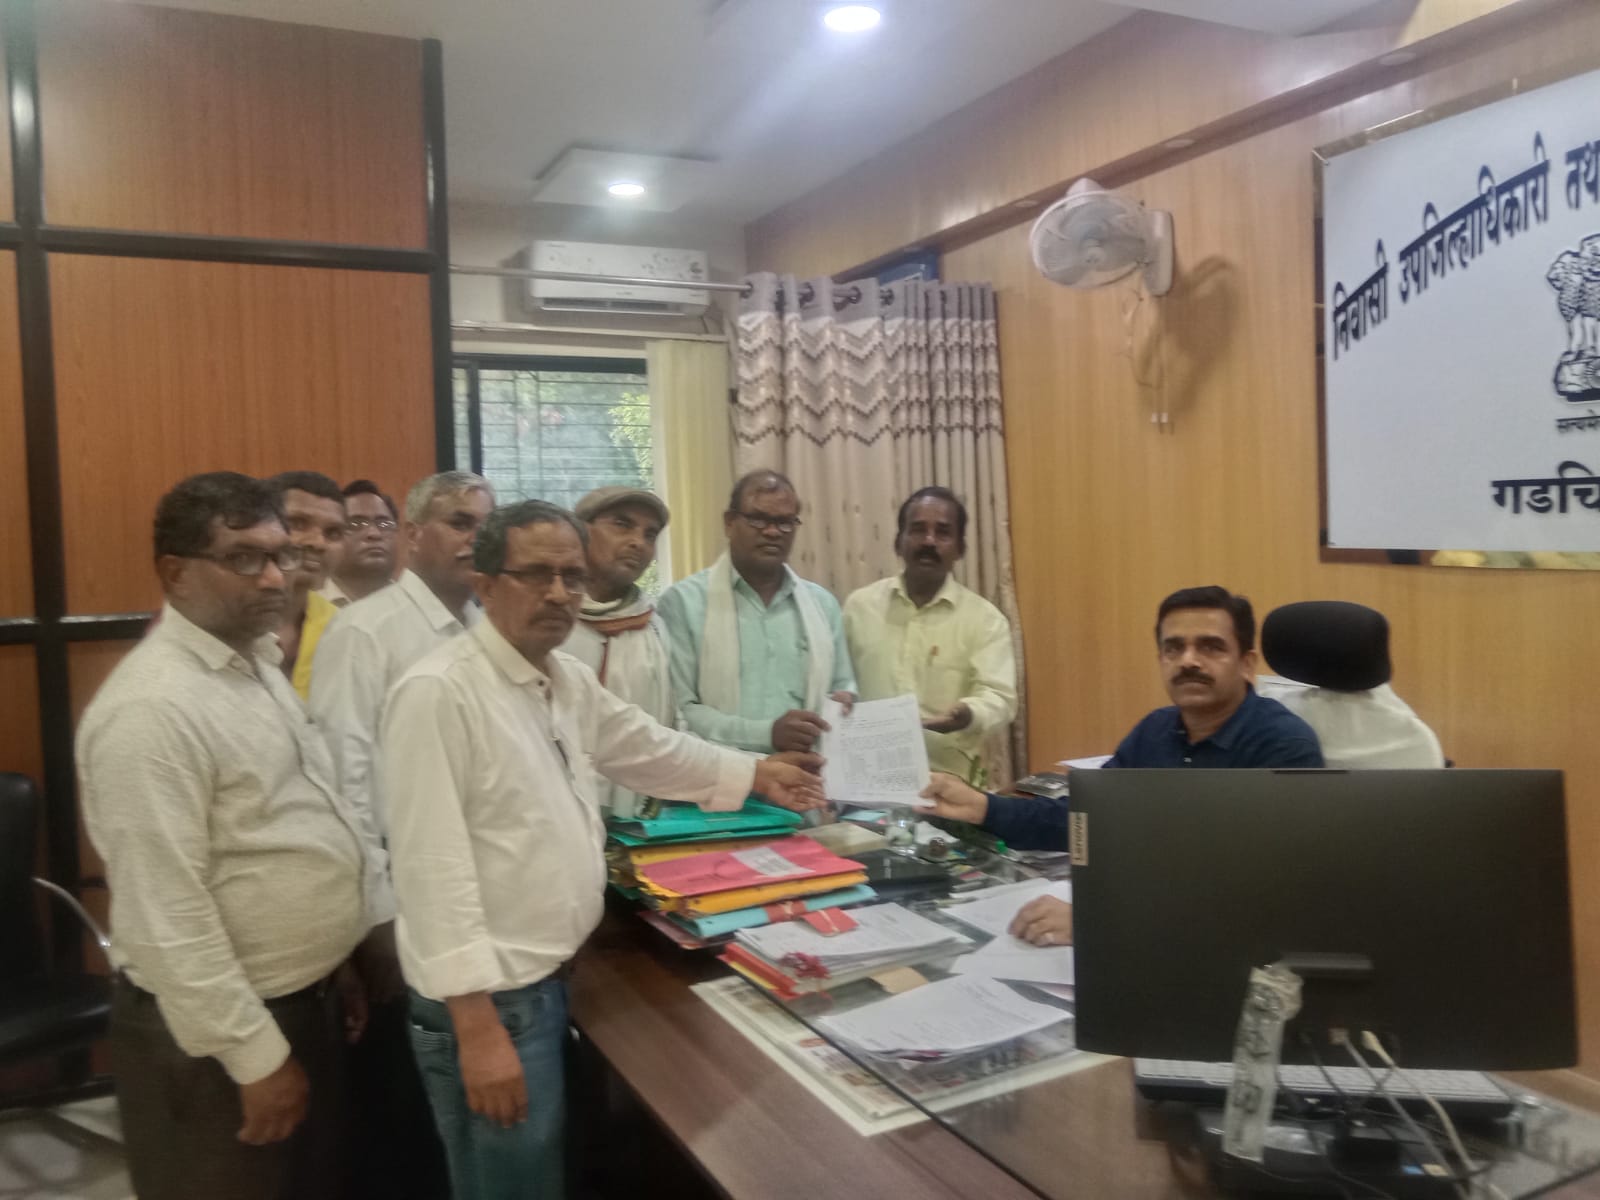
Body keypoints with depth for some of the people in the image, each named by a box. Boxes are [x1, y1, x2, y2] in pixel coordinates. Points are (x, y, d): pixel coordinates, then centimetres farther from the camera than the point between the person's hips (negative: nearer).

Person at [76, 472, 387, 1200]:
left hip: (303, 999, 9)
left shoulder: (255, 665, 5)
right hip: (217, 1035, -9)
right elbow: (165, 916, -25)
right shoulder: (155, 706, -24)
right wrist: (256, 1055, -19)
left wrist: (336, 960, 16)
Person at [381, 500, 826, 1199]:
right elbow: (432, 864, -23)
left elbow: (648, 748, 23)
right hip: (489, 996, -8)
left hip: (556, 978, 8)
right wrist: (479, 1027, -24)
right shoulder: (438, 692, -20)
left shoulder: (568, 679, 7)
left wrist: (757, 775, 28)